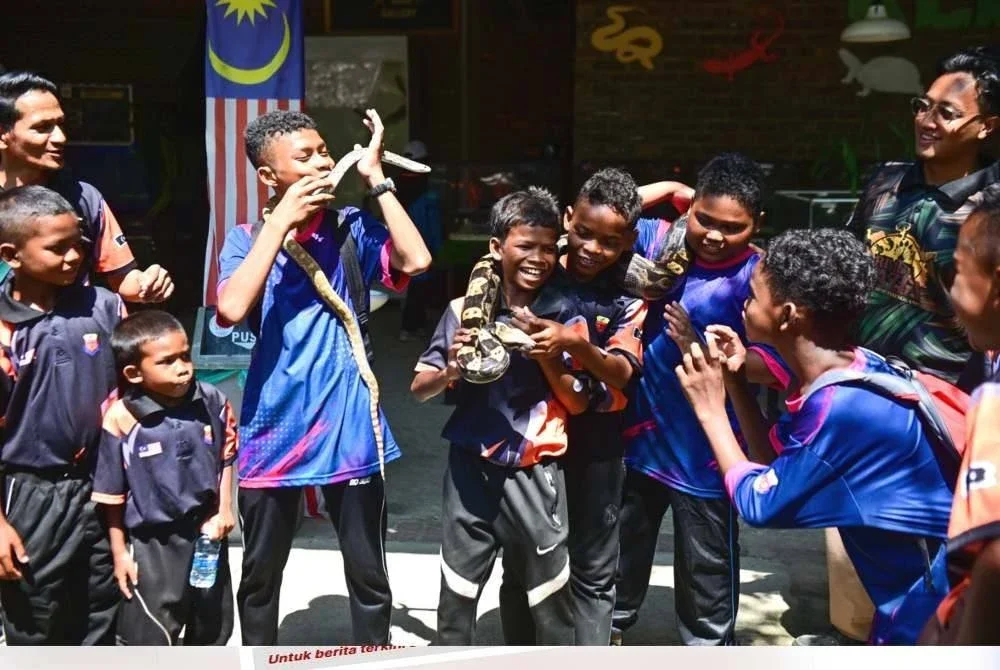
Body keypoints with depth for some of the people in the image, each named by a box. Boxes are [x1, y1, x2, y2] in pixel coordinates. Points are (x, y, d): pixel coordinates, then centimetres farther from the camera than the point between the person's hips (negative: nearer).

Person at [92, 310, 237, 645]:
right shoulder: (121, 419, -19)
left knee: (213, 627, 22)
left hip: (207, 533, 4)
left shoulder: (212, 401, -10)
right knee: (150, 638, 6)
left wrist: (224, 509, 1)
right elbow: (112, 494, -9)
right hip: (153, 544, -4)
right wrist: (120, 552, -4)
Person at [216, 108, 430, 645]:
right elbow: (231, 309, -20)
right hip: (274, 429, 1)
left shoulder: (351, 228, -1)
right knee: (260, 575, 18)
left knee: (368, 574, 13)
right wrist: (280, 222, -18)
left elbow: (415, 260, -18)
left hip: (347, 427, 0)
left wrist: (376, 178, -13)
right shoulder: (248, 239, -1)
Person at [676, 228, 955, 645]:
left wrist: (710, 409, -11)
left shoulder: (842, 408, -30)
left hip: (930, 602, -8)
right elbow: (777, 460, 8)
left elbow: (758, 503, -17)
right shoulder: (846, 373, -3)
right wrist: (733, 379, -1)